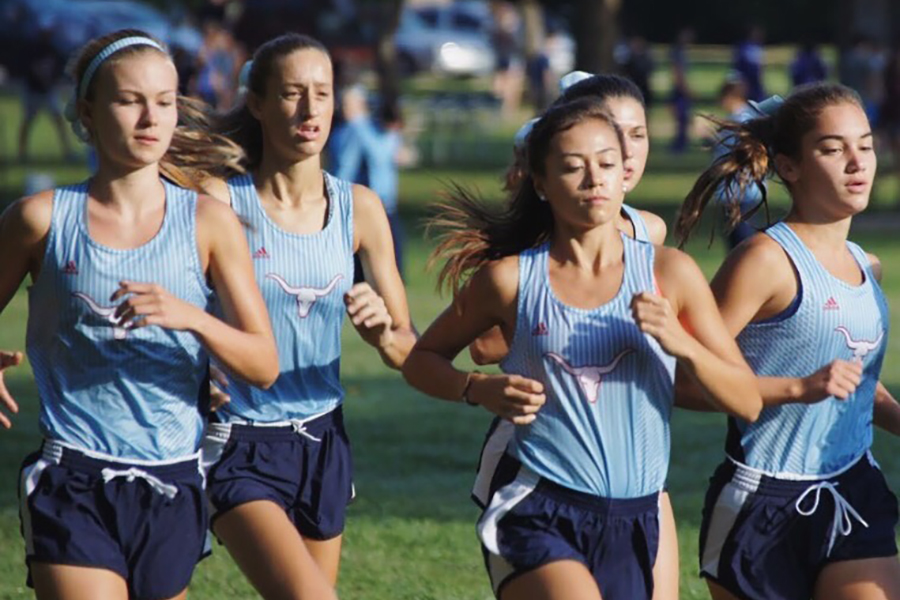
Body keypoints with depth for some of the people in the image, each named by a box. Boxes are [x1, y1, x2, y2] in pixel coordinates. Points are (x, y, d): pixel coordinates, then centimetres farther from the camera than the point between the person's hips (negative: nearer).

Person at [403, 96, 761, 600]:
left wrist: (679, 342, -15)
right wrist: (479, 389, -6)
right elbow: (422, 359, 14)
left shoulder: (668, 273, 4)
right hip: (536, 514, -3)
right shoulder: (511, 278, 1)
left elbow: (747, 401, 2)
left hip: (635, 520, 3)